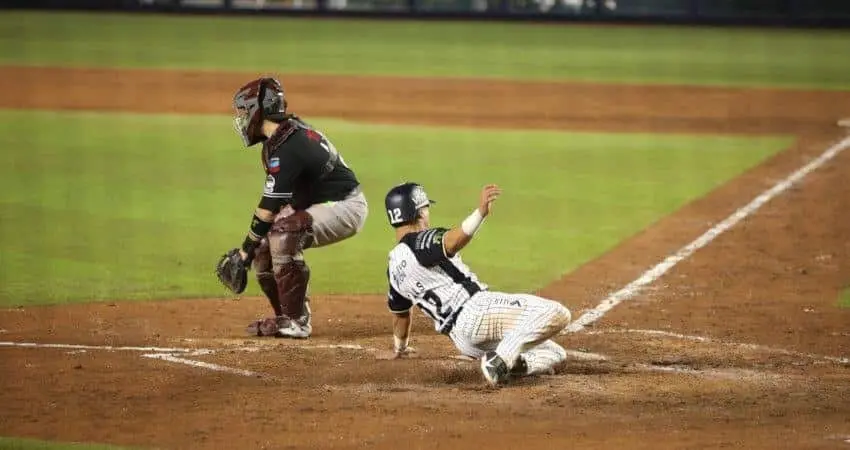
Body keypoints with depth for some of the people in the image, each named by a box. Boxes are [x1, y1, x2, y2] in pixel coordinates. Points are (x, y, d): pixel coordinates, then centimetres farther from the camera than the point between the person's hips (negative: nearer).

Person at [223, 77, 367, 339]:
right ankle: (287, 317, 17)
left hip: (345, 207, -11)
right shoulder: (291, 131, 5)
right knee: (262, 248, 6)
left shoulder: (285, 147, -24)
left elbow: (269, 208, -23)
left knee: (282, 233, -32)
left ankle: (296, 321, -25)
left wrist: (246, 249, -14)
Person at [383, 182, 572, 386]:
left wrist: (399, 348, 52)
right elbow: (452, 243, -29)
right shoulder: (420, 241, -5)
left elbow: (399, 313, 33)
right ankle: (502, 360, -28)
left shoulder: (394, 266, 21)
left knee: (555, 354, 15)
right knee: (557, 313, -23)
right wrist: (481, 212, -44)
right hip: (475, 309, -9)